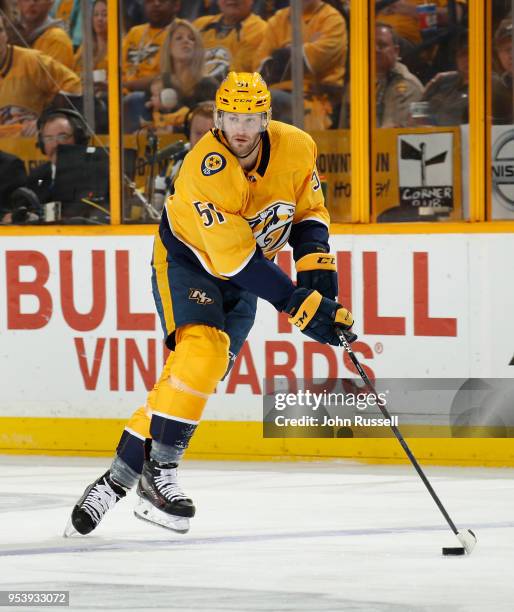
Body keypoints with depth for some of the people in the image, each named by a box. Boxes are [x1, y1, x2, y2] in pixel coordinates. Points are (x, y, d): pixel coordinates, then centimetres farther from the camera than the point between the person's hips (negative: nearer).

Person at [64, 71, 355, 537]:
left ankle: (121, 476, 0)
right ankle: (159, 471, -23)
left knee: (201, 375, -5)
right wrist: (303, 306, -35)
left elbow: (310, 212, 4)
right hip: (187, 259, -5)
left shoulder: (296, 148, -14)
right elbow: (236, 259, -33)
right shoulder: (205, 171, -32)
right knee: (203, 350, -29)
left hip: (243, 275, 5)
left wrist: (317, 267, -13)